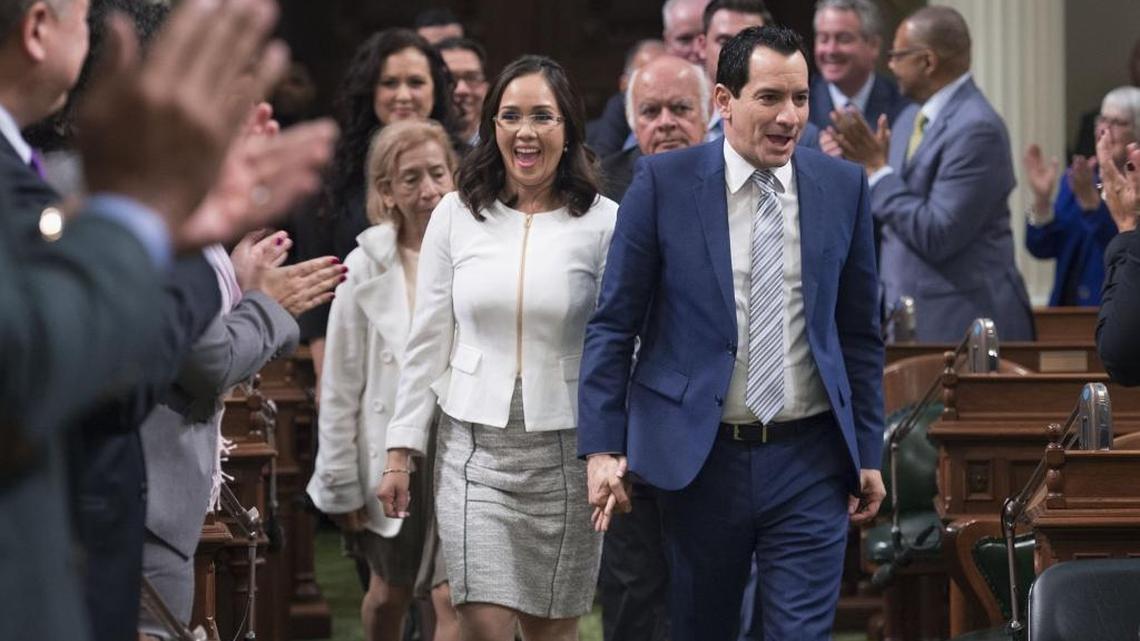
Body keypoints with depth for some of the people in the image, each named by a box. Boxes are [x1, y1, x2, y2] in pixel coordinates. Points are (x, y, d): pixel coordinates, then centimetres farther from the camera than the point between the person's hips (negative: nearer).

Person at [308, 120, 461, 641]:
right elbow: (341, 385, -1)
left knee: (455, 599, -8)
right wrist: (340, 480, -1)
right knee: (388, 594, 17)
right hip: (392, 449, 1)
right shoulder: (367, 269, -6)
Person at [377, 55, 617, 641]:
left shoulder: (603, 223, -3)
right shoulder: (456, 215, 2)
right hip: (473, 445, 1)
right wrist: (400, 453, 4)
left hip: (565, 451, -1)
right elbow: (427, 344, 7)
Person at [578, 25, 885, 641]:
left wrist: (868, 452, 7)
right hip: (699, 454, -1)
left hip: (809, 459, 1)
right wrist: (603, 447, -8)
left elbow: (860, 332, 10)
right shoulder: (663, 182, -3)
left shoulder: (842, 187, 3)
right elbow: (613, 325, -1)